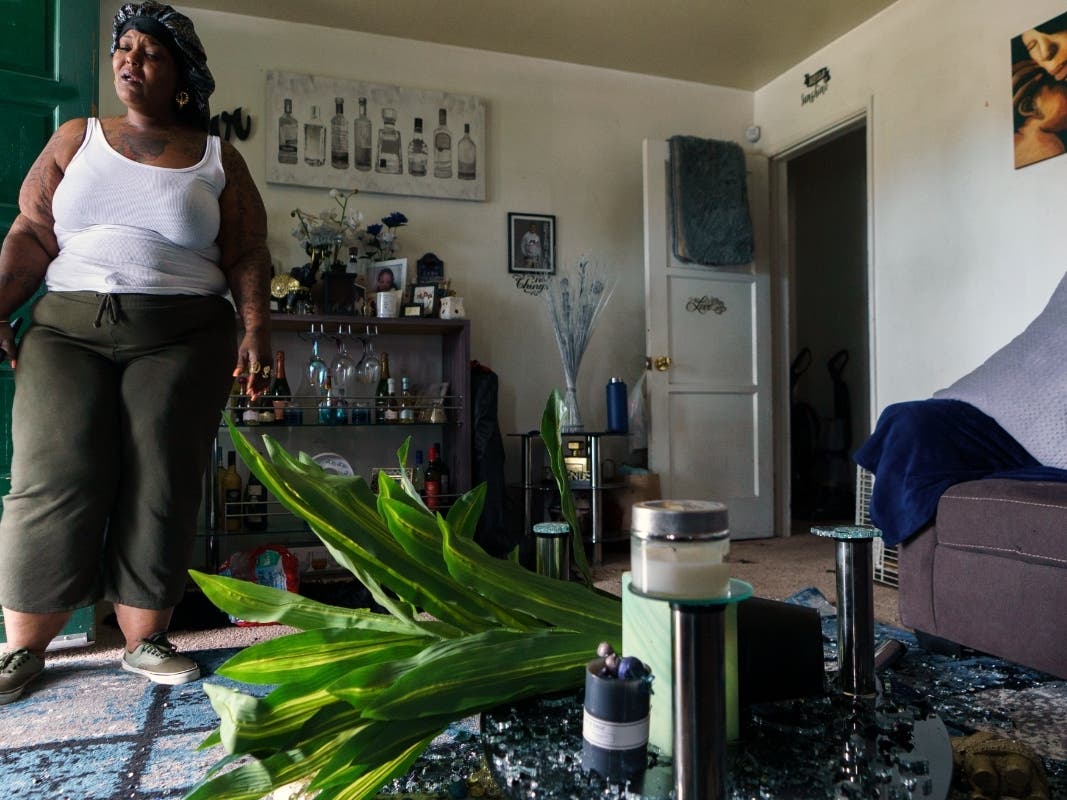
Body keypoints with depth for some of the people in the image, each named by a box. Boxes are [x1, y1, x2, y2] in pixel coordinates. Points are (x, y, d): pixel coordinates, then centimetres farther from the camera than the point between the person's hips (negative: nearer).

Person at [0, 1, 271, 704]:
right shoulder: (75, 139, 16)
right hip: (68, 330, 2)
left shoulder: (218, 159, 11)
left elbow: (246, 256, 4)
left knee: (160, 486, -4)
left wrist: (257, 328, -10)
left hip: (183, 337, -1)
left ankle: (145, 639, 7)